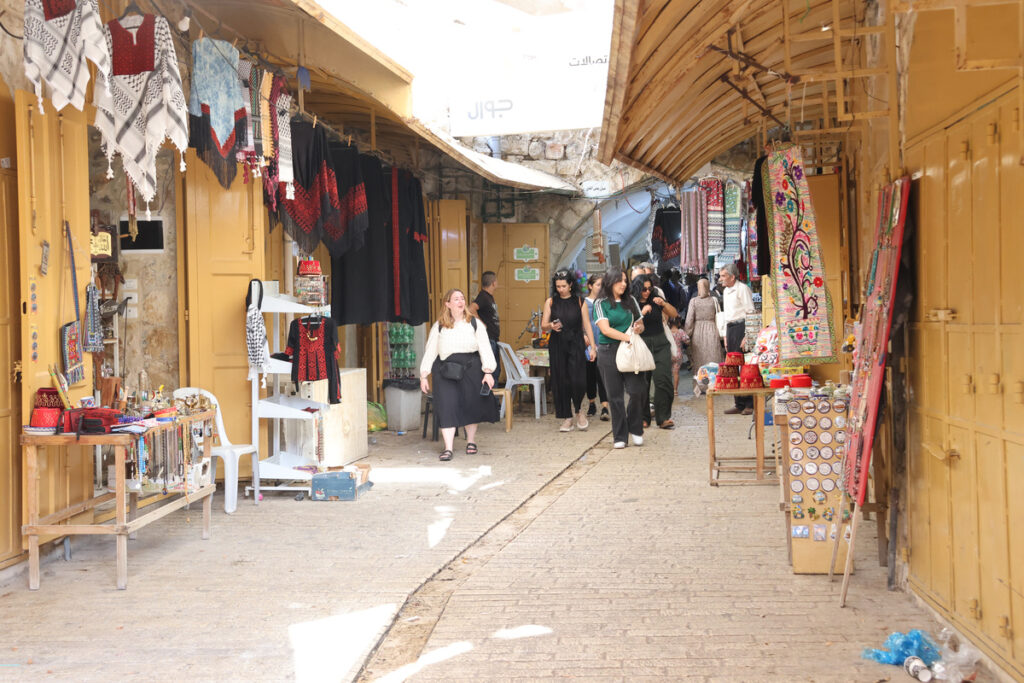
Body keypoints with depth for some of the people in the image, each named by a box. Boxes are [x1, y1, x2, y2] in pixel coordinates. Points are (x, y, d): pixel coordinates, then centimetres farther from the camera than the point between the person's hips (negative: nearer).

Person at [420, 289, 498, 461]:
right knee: (447, 406, -10)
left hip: (470, 368, 1)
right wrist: (423, 376, 4)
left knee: (472, 404, 6)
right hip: (446, 370, -1)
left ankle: (471, 441, 28)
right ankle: (448, 448, -11)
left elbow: (485, 348, 3)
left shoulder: (474, 324, 5)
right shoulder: (439, 327, 5)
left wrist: (488, 372, -7)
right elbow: (430, 351, 7)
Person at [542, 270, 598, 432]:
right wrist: (551, 326, -18)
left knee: (578, 380, -12)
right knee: (561, 381, 1)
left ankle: (578, 411, 14)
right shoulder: (551, 302, 6)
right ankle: (568, 418, 12)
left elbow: (587, 326, 5)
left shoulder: (579, 302, 5)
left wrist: (593, 347, -1)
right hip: (557, 345, 1)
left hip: (576, 344, -1)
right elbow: (543, 326, 5)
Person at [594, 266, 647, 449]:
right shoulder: (601, 304, 1)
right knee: (615, 396, 2)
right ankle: (619, 436, 11)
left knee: (637, 391, -7)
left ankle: (635, 429, 15)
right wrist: (627, 337, -18)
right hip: (609, 352, -2)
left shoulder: (630, 301, 11)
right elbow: (606, 329, -10)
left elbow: (641, 325, 18)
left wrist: (638, 328, -6)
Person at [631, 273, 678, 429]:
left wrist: (663, 303, -9)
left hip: (660, 344, 2)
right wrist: (642, 312, -20)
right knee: (642, 382, 0)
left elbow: (674, 314, 7)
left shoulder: (656, 300, 7)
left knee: (663, 380, -7)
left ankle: (664, 417, -3)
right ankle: (643, 418, 11)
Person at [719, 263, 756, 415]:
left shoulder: (742, 289, -7)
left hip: (741, 327, -8)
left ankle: (750, 405, -4)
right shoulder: (726, 291, 18)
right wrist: (725, 335, 19)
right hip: (730, 328, 8)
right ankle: (739, 404, 10)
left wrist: (747, 335, -17)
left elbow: (750, 312, -11)